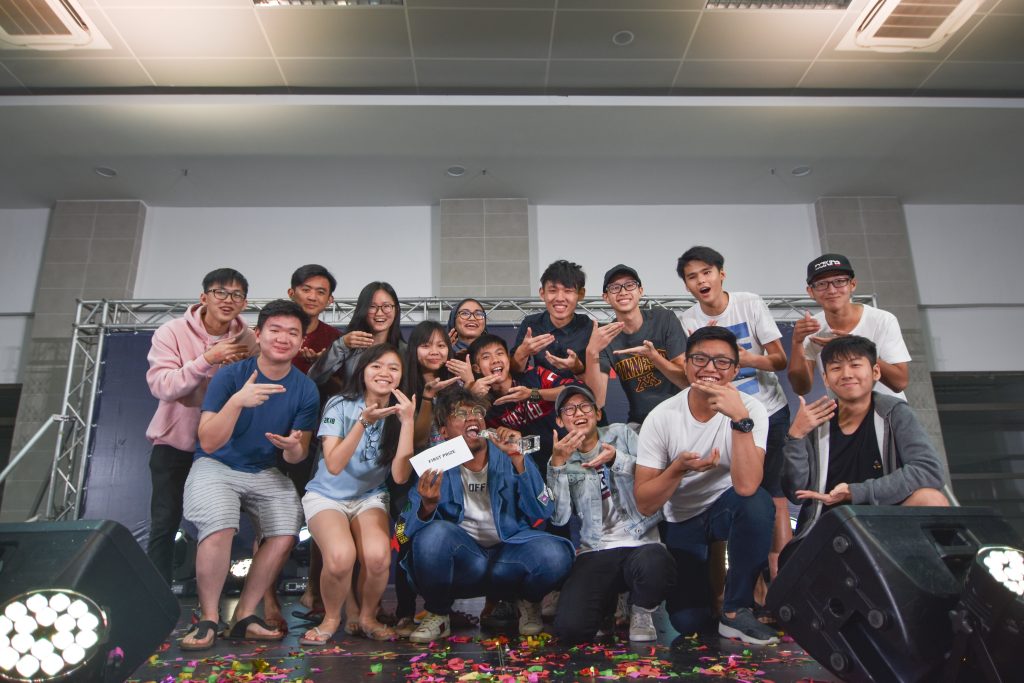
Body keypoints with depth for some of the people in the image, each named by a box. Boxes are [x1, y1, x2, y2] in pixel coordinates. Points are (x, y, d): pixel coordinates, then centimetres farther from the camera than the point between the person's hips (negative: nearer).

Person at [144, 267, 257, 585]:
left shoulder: (248, 339, -6)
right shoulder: (172, 332, -13)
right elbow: (160, 385, -25)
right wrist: (208, 359, -32)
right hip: (175, 442, -2)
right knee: (165, 523, -2)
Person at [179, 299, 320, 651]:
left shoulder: (305, 390, -6)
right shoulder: (230, 376, -14)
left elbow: (297, 456, -2)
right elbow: (208, 442, -20)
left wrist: (293, 448, -28)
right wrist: (237, 401, -37)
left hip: (265, 473, 3)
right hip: (216, 466, -3)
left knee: (286, 533, -19)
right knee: (219, 527, -29)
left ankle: (244, 616, 1)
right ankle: (208, 618, -6)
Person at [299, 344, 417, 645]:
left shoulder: (399, 413, -3)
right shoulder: (341, 405, -10)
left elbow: (400, 475, -14)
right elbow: (334, 465, -19)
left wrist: (407, 422, -21)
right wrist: (364, 421, -28)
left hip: (370, 497, 2)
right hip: (327, 496, -2)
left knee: (377, 555, -30)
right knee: (341, 555, -33)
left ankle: (367, 618, 2)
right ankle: (331, 618, 0)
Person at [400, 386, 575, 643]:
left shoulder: (509, 457, -1)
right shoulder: (435, 467, -2)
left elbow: (541, 513, -12)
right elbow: (410, 530, -9)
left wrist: (518, 460, -22)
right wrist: (427, 508, -31)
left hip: (509, 558, 1)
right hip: (461, 563, 0)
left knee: (553, 554, -29)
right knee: (434, 533, -31)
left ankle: (529, 602, 8)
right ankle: (437, 614, -2)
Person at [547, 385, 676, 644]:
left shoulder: (621, 434, 10)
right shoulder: (562, 459, 11)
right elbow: (559, 517, -3)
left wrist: (617, 459, -16)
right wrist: (557, 464, -13)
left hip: (639, 543, -1)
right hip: (594, 553, 1)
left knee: (654, 566, -37)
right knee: (569, 628, -21)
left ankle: (641, 611, 1)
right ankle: (608, 601, 16)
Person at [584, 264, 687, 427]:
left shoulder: (664, 319, -5)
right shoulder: (606, 336, -2)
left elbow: (687, 380, -9)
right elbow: (597, 402, -13)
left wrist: (652, 355, -26)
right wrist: (592, 352, -28)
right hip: (640, 423, 2)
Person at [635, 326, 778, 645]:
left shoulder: (751, 409, -19)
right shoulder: (661, 418, -17)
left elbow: (747, 486, -35)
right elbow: (644, 504, -16)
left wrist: (740, 418, -41)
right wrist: (679, 468, -33)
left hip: (727, 509, 0)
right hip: (681, 520, 1)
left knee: (757, 503, -35)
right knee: (687, 621, -10)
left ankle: (736, 612, -14)